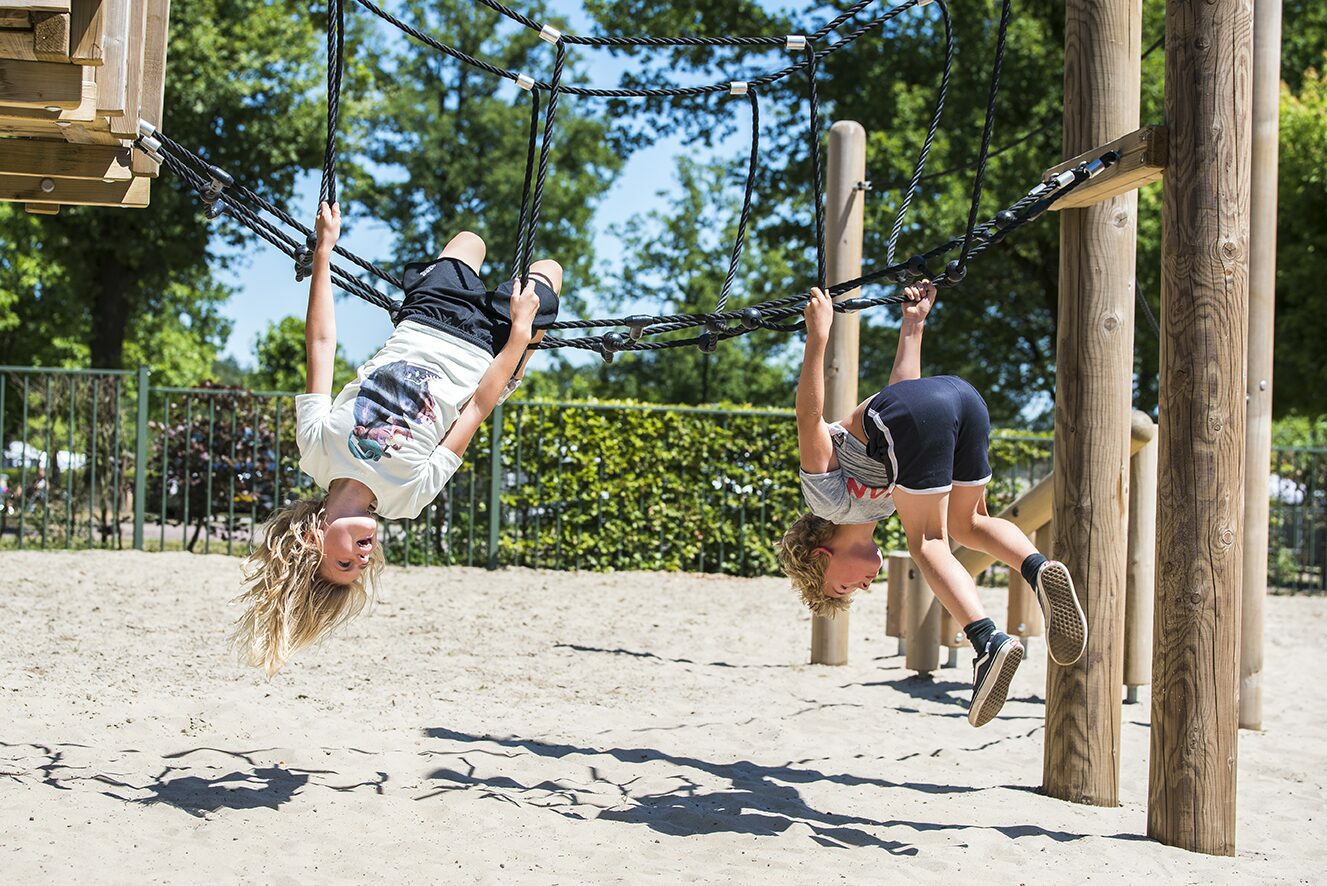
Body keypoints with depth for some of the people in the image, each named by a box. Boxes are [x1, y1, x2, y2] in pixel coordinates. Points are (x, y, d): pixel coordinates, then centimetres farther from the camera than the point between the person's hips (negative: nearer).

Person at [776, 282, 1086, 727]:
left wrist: (817, 336, -5)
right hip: (961, 393, 7)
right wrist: (912, 323, 49)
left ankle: (989, 641, -17)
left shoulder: (830, 500, 17)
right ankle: (1040, 570, -4)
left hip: (914, 414, -7)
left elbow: (809, 418, 4)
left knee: (927, 542, 1)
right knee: (966, 524, 20)